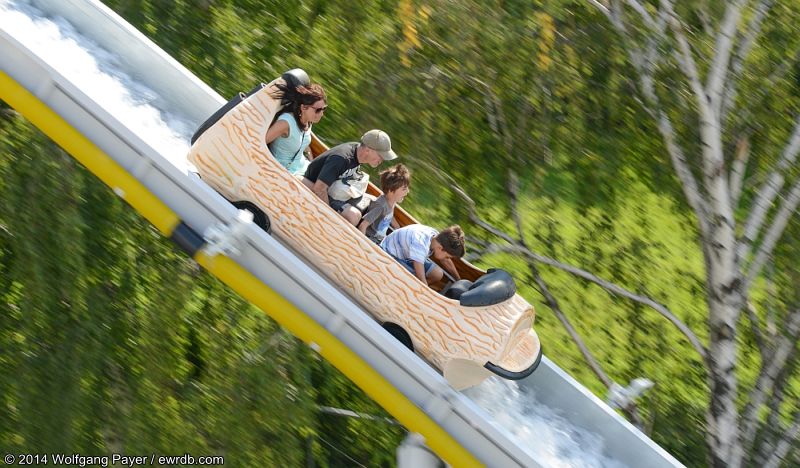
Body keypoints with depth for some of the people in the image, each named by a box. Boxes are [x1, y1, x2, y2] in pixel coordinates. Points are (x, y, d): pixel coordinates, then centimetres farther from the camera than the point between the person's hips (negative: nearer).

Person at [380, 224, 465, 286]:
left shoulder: (437, 238, -15)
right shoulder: (420, 246, -40)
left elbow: (446, 261, 5)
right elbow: (422, 280, -37)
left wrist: (459, 281, 13)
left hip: (406, 253, 8)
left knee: (438, 275, -8)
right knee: (418, 281, -29)